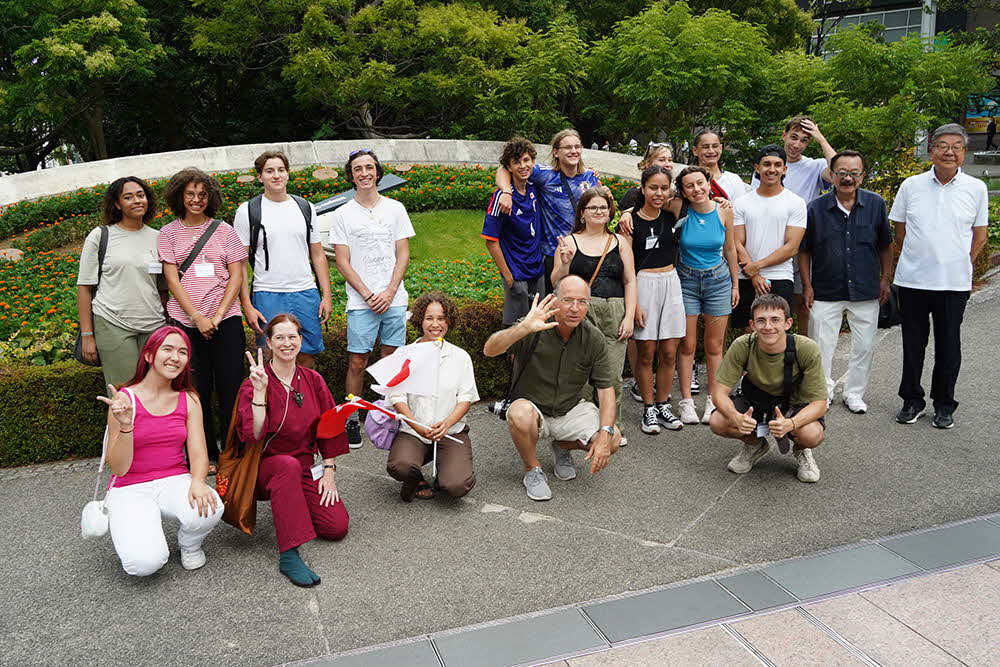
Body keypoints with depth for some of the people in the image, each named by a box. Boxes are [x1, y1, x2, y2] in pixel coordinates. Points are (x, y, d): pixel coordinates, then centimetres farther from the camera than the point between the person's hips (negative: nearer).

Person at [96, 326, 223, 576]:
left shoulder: (188, 400, 3)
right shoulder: (125, 399, -9)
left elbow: (198, 454, -2)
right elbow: (119, 469, -10)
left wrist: (198, 481, -25)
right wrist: (125, 425, -27)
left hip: (175, 482, 3)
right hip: (131, 489, -2)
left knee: (209, 509, -32)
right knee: (145, 563, -27)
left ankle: (190, 544, 5)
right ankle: (139, 530, 11)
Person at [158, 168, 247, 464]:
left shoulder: (223, 230, 7)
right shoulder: (169, 233, 7)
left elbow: (236, 276, 3)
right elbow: (172, 279, 0)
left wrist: (218, 316, -8)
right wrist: (198, 317, -11)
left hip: (225, 320, 0)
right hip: (186, 321, 0)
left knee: (231, 387, 0)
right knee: (198, 389, 4)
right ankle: (207, 454, 16)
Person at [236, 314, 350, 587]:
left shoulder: (313, 380, 4)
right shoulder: (254, 384, -9)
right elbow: (253, 436, -22)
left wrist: (329, 471, 0)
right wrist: (259, 391, -31)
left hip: (306, 467, 4)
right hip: (266, 467, -4)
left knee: (337, 526, -13)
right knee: (289, 465, -39)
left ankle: (293, 507, 20)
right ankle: (288, 555, -35)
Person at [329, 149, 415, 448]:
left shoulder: (395, 208, 8)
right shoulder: (343, 214, 4)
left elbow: (403, 255, 5)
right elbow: (343, 262, 1)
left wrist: (389, 292, -7)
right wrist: (368, 295, -9)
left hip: (394, 299, 2)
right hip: (360, 302, -1)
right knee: (357, 362, -2)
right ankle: (352, 420, 9)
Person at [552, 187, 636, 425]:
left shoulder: (620, 242, 15)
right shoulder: (570, 242, 8)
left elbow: (630, 282, 11)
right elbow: (557, 283, 5)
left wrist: (629, 317, 2)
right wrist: (564, 263, -14)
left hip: (614, 315, 2)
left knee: (612, 376, -2)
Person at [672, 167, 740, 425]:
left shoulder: (724, 211, -5)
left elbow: (730, 250, 6)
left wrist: (735, 284, 10)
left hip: (718, 280, 1)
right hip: (687, 281, -1)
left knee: (714, 346, 7)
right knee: (687, 346, 2)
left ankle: (713, 400, 19)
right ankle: (686, 400, 13)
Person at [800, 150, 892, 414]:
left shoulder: (876, 204, 1)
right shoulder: (816, 208, -4)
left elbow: (885, 246, 10)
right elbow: (804, 250, 3)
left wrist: (885, 280, 7)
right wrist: (807, 285, -1)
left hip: (866, 291, 1)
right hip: (825, 292, -1)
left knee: (864, 347, 9)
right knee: (821, 345, 5)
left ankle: (854, 393, 26)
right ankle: (824, 391, 25)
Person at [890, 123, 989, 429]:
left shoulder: (976, 189, 1)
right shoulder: (911, 185, 2)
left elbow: (979, 236, 9)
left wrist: (960, 265, 4)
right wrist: (915, 260, 9)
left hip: (954, 283, 0)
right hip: (912, 279, 1)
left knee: (948, 346, 7)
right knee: (913, 343, 9)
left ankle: (944, 404, 22)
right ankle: (912, 400, 24)